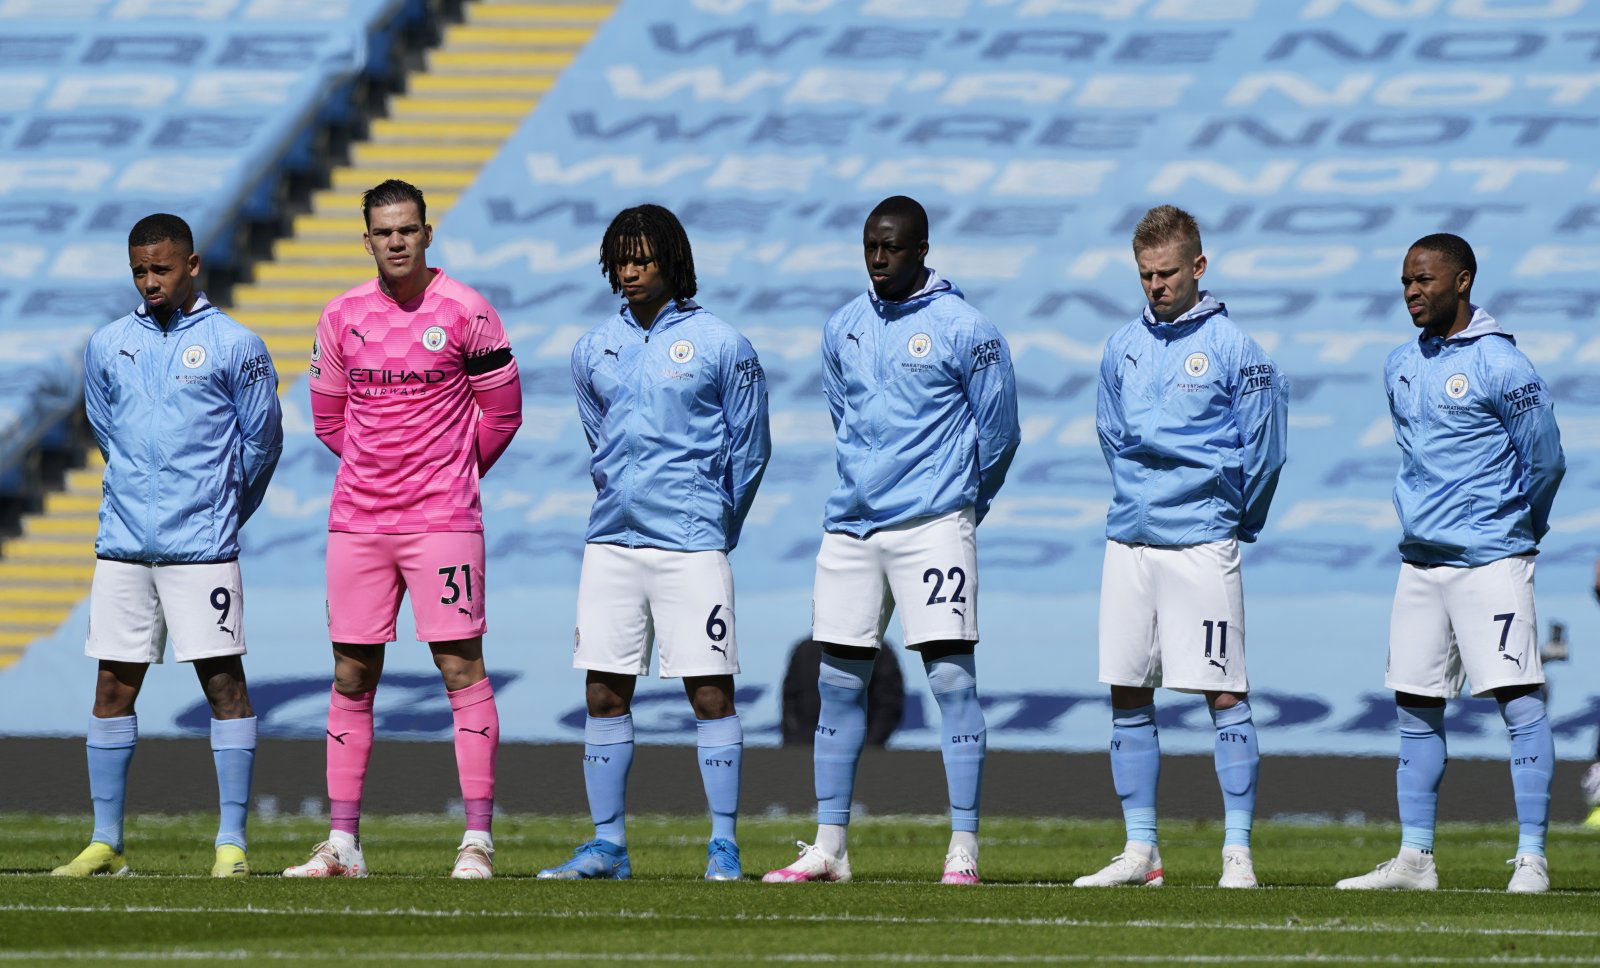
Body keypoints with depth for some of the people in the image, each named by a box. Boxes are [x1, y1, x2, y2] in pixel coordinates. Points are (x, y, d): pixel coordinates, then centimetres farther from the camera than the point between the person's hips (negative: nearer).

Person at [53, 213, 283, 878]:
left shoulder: (235, 346, -2)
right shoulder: (107, 348, 9)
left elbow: (262, 441, 6)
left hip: (202, 548, -4)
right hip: (122, 543, 4)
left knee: (224, 682, -5)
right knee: (113, 689, 5)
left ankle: (232, 842, -4)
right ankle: (106, 843, 11)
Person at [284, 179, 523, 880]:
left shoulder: (465, 314, -5)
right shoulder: (342, 318, 5)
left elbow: (500, 413, 5)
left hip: (442, 518, -4)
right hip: (357, 523, 4)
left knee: (461, 666, -6)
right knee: (351, 676, 5)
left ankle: (478, 839, -5)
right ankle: (342, 842, 10)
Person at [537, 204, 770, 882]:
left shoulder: (720, 346, -2)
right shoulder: (594, 350, 11)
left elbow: (750, 448, 3)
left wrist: (710, 525, 8)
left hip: (690, 546, -5)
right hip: (611, 541, 5)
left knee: (710, 692, -5)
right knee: (604, 693, 4)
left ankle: (724, 848, -2)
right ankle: (608, 845, 10)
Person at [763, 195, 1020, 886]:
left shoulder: (964, 330, -6)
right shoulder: (843, 330, 11)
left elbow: (998, 432, 1)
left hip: (933, 524, -6)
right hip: (851, 523, 6)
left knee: (952, 678, -8)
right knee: (838, 683, 7)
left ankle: (964, 849, -7)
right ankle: (829, 848, 13)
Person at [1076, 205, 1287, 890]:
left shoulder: (1232, 349, -4)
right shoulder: (1123, 348, 10)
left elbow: (1264, 451, 0)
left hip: (1202, 544, -5)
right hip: (1128, 543, 5)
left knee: (1225, 695, -5)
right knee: (1128, 698, 5)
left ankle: (1238, 851, -3)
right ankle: (1140, 851, 11)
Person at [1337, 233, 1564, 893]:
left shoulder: (1499, 365, -11)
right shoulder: (1400, 368, 11)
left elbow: (1545, 459, -5)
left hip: (1490, 560, -7)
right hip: (1420, 559, 7)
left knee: (1519, 701, -9)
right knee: (1415, 707, 8)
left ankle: (1531, 859, -10)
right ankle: (1415, 859, 13)